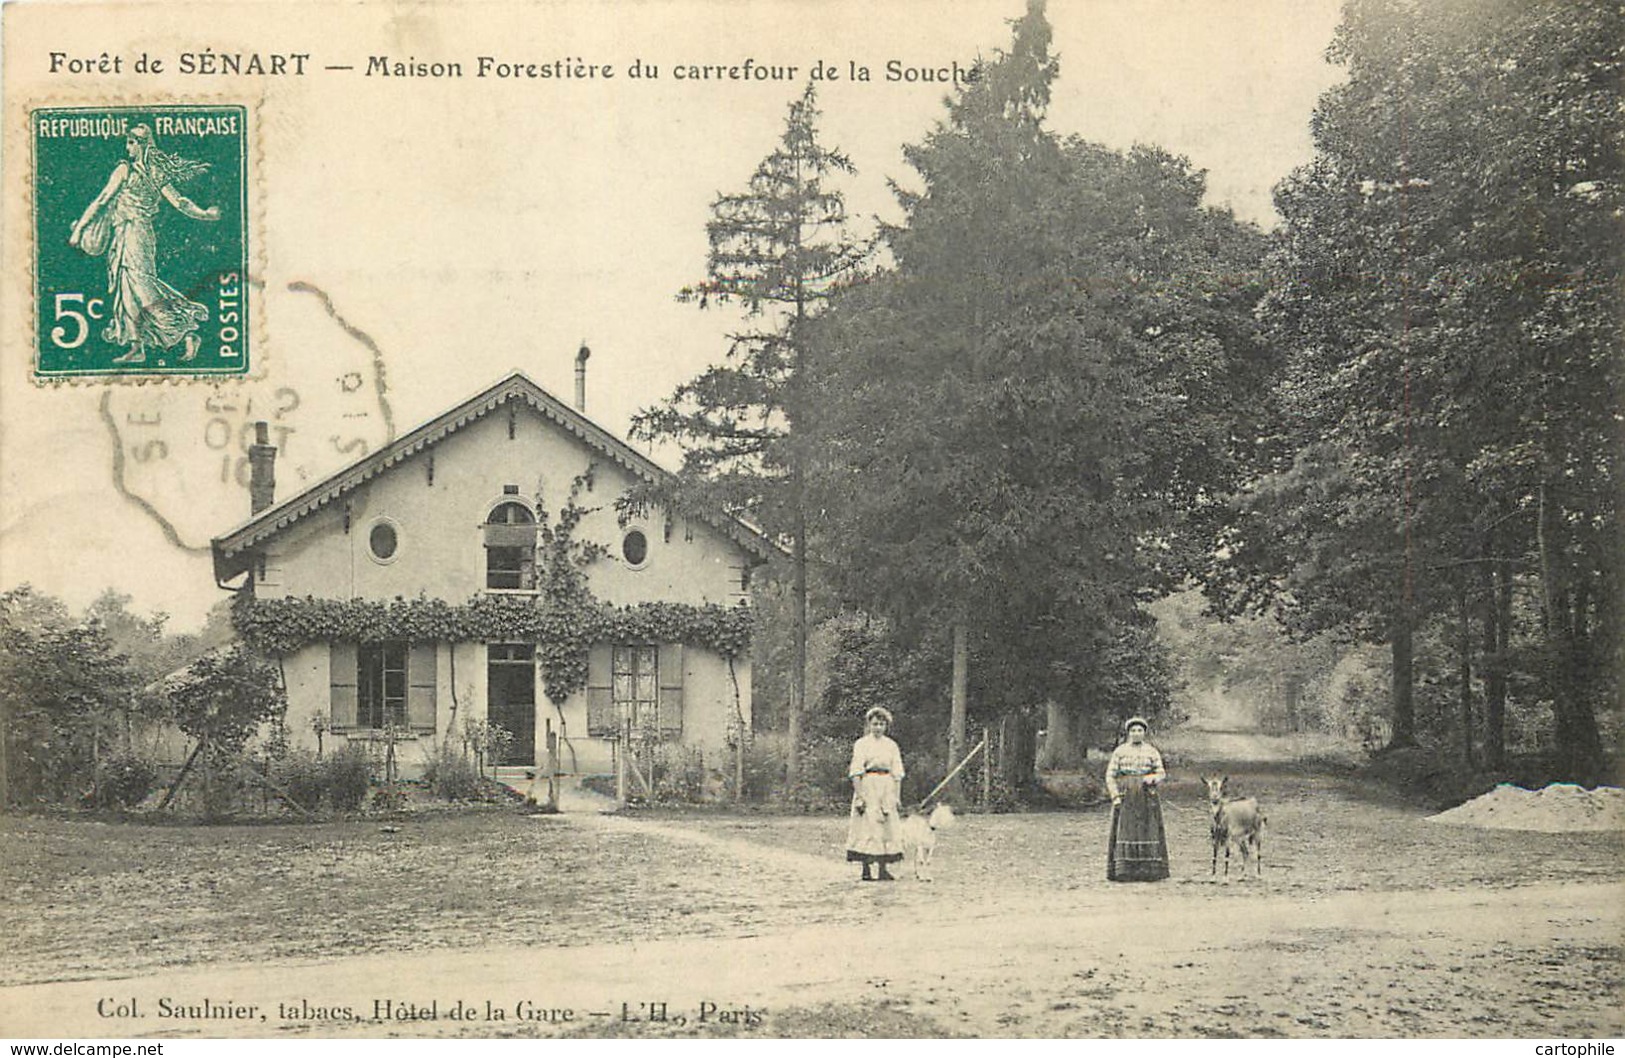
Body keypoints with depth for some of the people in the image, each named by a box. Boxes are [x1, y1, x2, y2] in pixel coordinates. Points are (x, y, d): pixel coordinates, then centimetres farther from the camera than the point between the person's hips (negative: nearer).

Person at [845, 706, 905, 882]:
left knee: (888, 827, 1)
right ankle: (867, 870, -3)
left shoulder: (891, 745, 11)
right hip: (868, 788, -4)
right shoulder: (861, 744, -1)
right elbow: (856, 773, -6)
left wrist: (897, 796, 5)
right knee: (867, 827, -6)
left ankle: (883, 869, 6)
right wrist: (859, 796, -14)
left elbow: (897, 773, 13)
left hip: (887, 790, 4)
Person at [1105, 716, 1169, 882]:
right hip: (1125, 798, -1)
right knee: (1125, 831, -5)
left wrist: (1153, 779, -14)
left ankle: (1149, 873, 1)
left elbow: (1161, 773, 8)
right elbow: (1110, 775, 5)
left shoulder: (1152, 751, 9)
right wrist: (1115, 796, -6)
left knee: (1147, 830, -3)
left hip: (1146, 798, 1)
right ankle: (1123, 872, -5)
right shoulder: (1120, 751, 7)